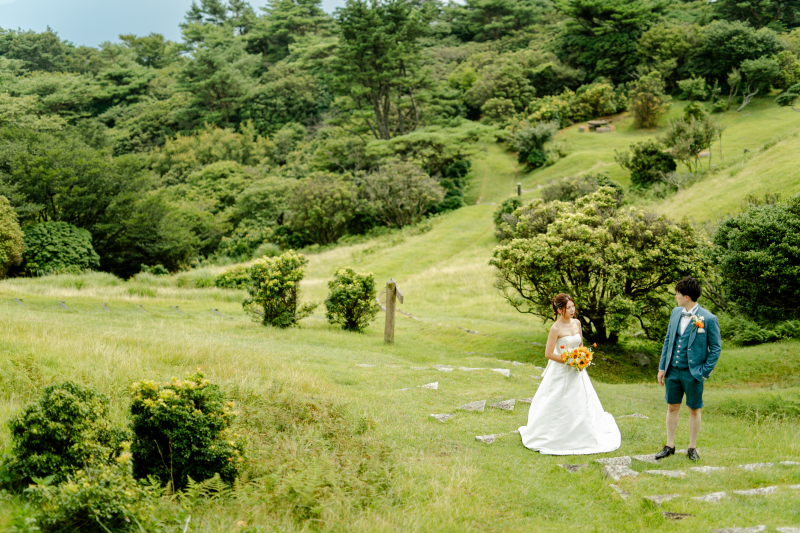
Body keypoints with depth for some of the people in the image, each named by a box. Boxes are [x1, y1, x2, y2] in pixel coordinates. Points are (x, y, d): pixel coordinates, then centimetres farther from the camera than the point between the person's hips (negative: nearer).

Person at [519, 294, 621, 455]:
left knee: (582, 403, 10)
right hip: (560, 373, -6)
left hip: (577, 372, 6)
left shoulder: (577, 323, 2)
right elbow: (548, 353, -17)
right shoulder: (556, 328, -18)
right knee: (558, 407, 2)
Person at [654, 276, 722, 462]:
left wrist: (704, 372, -11)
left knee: (694, 410, 8)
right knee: (672, 408, 12)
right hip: (673, 370, 5)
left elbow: (715, 348, -6)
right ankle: (670, 445, 23)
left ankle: (692, 447, 22)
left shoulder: (709, 319, -13)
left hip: (693, 372, -5)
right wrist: (662, 367, 8)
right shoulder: (675, 312, 5)